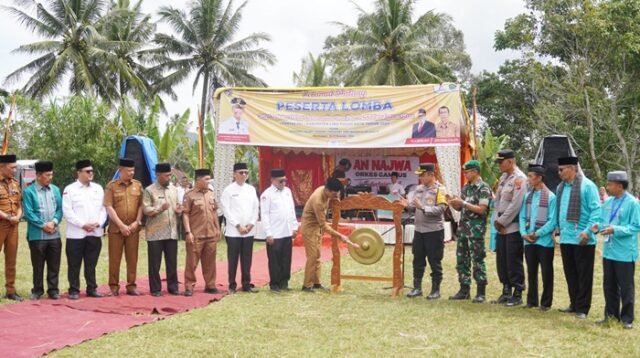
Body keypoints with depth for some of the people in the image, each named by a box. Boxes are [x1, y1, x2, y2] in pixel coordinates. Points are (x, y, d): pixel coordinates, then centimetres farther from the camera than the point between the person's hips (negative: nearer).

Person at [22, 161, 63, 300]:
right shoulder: (29, 191, -5)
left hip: (55, 235, 4)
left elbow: (60, 209, 7)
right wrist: (43, 225, -14)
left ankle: (53, 290, 17)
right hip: (37, 236, -4)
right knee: (38, 266, 5)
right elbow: (29, 213, -10)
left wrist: (53, 222, -10)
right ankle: (37, 290, 17)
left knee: (54, 265, 8)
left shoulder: (55, 190, 9)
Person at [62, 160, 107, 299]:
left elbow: (103, 209, 10)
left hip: (95, 233, 4)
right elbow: (67, 211, -8)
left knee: (91, 264, 10)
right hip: (76, 234, -4)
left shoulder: (98, 188, 11)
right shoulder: (70, 189, -2)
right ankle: (74, 290, 10)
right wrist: (83, 224, -14)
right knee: (74, 265, 2)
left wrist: (98, 223, -6)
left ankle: (92, 289, 18)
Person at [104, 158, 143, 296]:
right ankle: (114, 286, 10)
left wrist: (137, 222, -5)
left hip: (133, 228, 3)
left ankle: (131, 286, 14)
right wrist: (121, 225, -13)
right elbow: (109, 208, -8)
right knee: (115, 259, 2)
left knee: (132, 258, 6)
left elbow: (141, 205, 8)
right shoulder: (111, 186, -3)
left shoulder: (138, 185, 7)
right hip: (116, 228, -3)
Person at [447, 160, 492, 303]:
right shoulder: (466, 187, 14)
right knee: (461, 260, 9)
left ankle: (481, 292, 3)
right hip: (463, 228, 8)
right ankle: (464, 290, 17)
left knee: (477, 261, -4)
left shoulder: (483, 188, -9)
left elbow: (482, 209, -16)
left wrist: (463, 203, -17)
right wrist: (453, 203, -3)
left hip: (476, 229, -8)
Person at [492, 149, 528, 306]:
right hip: (501, 228, 8)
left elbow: (515, 205, -18)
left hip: (513, 228, -8)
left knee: (514, 262, -3)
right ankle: (506, 292, 23)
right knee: (501, 261, 13)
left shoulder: (519, 179, -12)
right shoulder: (503, 178, 15)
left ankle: (517, 294, 6)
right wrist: (496, 220, 3)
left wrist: (502, 222, -13)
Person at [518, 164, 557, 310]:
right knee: (531, 272, 13)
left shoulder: (550, 197, -11)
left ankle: (545, 303, 13)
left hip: (545, 241, -5)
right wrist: (524, 233, -5)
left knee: (546, 273, 4)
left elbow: (552, 221, -13)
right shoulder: (527, 196, 7)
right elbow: (522, 217, 9)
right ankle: (531, 300, 23)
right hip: (528, 241, 5)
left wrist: (537, 234, -15)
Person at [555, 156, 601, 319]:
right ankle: (574, 304, 26)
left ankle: (582, 309, 9)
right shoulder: (560, 187, 11)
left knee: (584, 275, 2)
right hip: (565, 238, 7)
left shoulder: (587, 186, -11)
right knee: (570, 274, 14)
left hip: (582, 240, -7)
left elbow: (596, 211, -14)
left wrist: (588, 231, -20)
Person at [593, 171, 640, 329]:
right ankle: (611, 314, 27)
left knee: (626, 287, 2)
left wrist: (615, 230, -25)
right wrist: (598, 226, -9)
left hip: (625, 253, -7)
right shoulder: (608, 202, 8)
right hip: (608, 251, 7)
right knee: (609, 285, 14)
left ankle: (627, 318, 13)